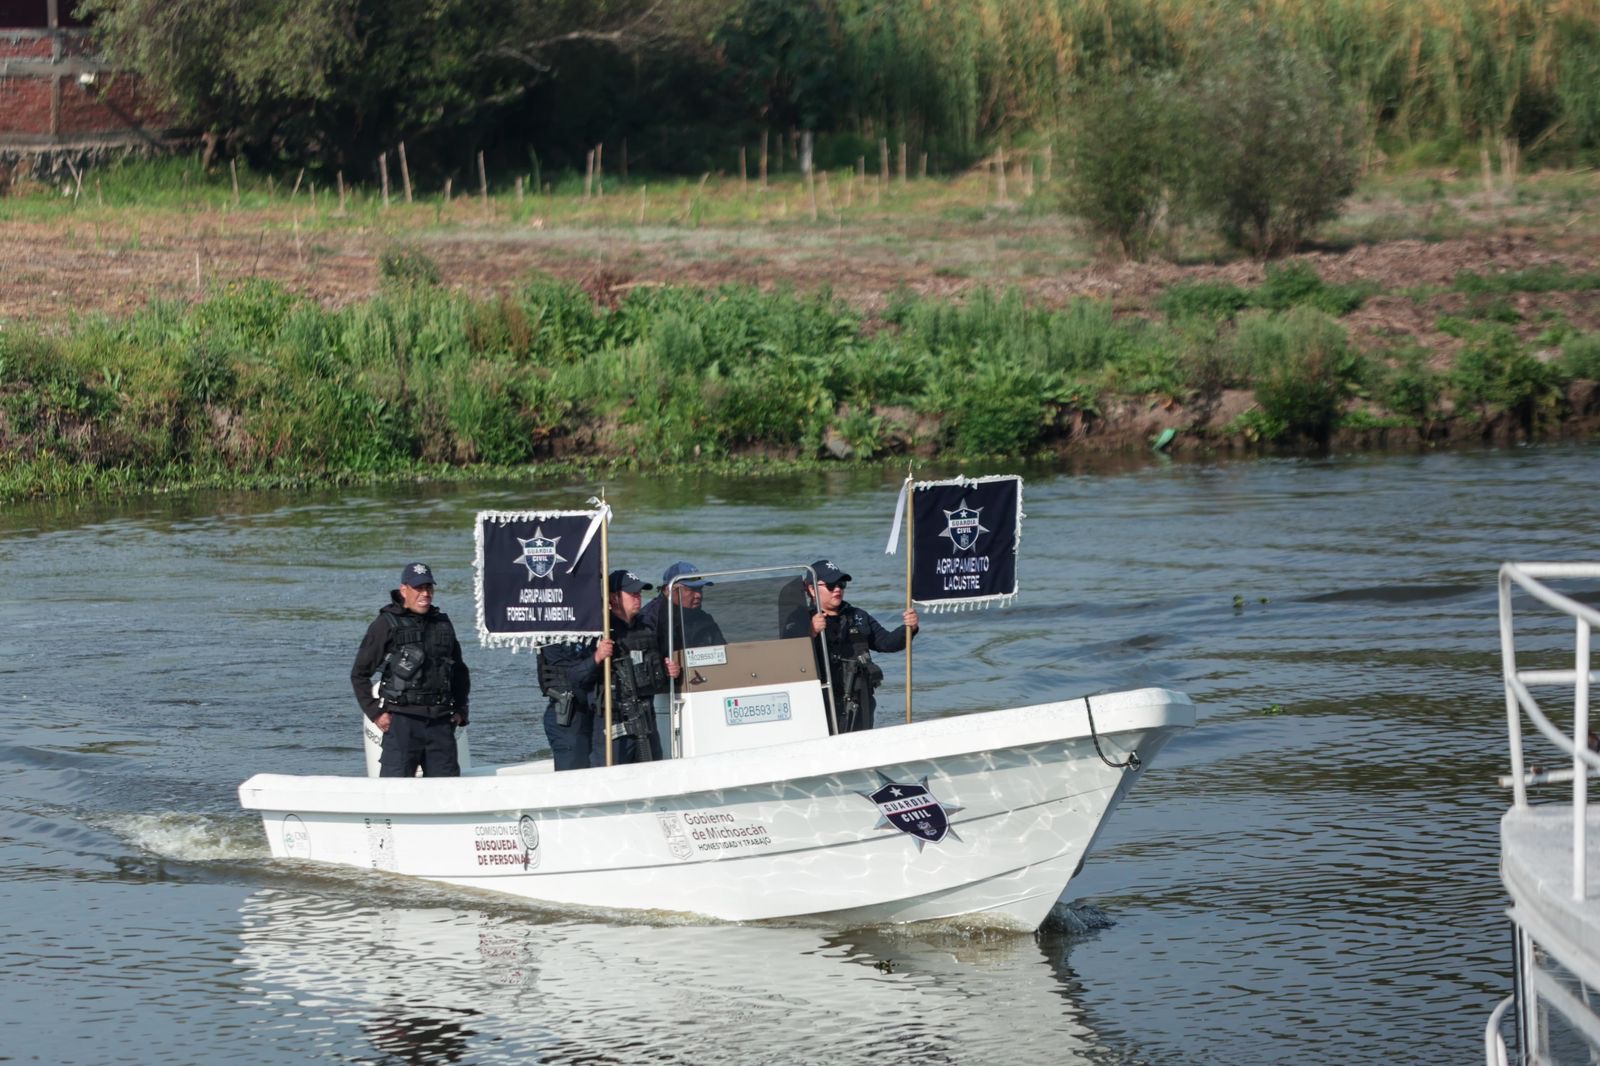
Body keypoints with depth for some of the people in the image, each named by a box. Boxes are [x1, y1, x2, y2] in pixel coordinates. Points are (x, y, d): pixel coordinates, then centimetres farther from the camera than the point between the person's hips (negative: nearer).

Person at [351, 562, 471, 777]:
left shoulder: (443, 624, 17)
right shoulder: (386, 624, 2)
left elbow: (460, 672, 28)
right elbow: (359, 673, 3)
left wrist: (460, 710, 16)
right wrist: (375, 712, -4)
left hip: (440, 722, 5)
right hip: (402, 721, -5)